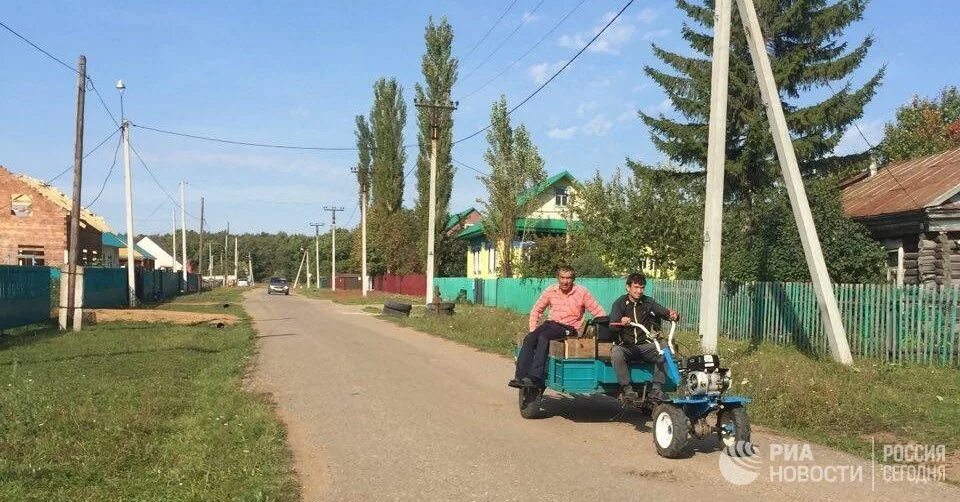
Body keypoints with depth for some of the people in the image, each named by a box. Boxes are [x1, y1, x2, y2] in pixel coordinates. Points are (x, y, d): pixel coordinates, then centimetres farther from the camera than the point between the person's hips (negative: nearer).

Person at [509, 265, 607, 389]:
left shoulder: (581, 292, -3)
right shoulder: (551, 291, 7)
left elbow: (599, 313, -1)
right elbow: (537, 310, 17)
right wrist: (532, 329, 5)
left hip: (569, 328, -4)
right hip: (552, 323, 4)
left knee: (543, 337, -32)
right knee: (529, 338, -24)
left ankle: (535, 378, -37)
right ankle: (520, 376, -28)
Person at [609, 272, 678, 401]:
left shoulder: (647, 302, 7)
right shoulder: (620, 303, 0)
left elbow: (663, 311, -7)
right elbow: (612, 326, -14)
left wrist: (672, 315, -32)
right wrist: (621, 322, -38)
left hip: (644, 345, 2)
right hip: (625, 346, -2)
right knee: (616, 353, -35)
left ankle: (656, 389, -17)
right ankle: (627, 389, -23)